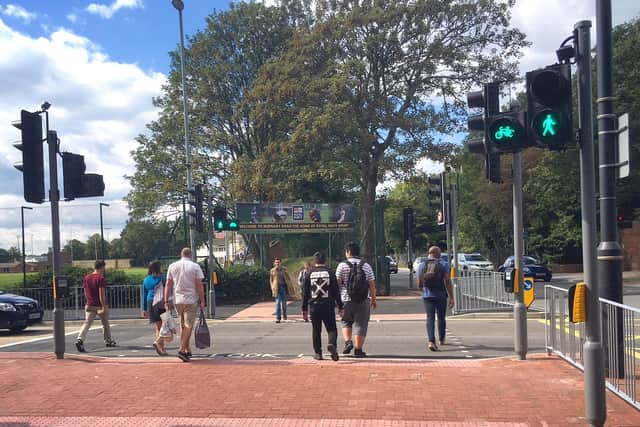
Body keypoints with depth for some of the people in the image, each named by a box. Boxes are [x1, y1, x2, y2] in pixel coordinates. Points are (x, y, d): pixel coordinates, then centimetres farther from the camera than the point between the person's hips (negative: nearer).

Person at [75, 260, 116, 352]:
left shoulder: (86, 278, 5)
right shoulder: (101, 278, -15)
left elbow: (85, 293, 12)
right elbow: (101, 294, -20)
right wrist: (104, 307, -20)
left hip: (90, 306, 4)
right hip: (100, 306, -4)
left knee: (87, 323, -3)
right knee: (105, 324, 15)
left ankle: (79, 339, -24)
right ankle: (108, 341, 28)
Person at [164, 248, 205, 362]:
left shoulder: (172, 266, 6)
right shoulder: (195, 266, -4)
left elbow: (168, 285, 5)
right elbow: (199, 285, -8)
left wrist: (167, 301, 9)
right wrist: (202, 301, -4)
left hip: (178, 301, 4)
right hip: (191, 301, -4)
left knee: (183, 326, 15)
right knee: (188, 326, -2)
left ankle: (188, 350, 21)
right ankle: (182, 350, -13)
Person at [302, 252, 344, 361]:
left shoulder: (309, 274, 5)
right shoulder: (330, 273, 2)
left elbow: (305, 293, 5)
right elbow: (336, 292, 2)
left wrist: (304, 309, 9)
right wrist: (340, 307, 7)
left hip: (314, 307, 1)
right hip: (328, 306, -1)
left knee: (316, 330, 12)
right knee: (332, 329, 5)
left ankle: (317, 353, 14)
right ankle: (332, 344, -21)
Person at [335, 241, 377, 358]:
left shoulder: (342, 265, -2)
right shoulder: (366, 266, 4)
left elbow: (337, 283, -4)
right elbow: (372, 285, 4)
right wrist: (374, 299, 13)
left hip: (346, 299, 0)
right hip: (363, 300, 1)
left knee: (346, 322, 19)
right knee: (360, 325, 4)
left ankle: (348, 341, 2)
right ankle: (358, 350, 3)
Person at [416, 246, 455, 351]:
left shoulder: (421, 265, 4)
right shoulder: (443, 264, -3)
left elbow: (419, 285, 6)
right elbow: (448, 282, -10)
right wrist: (451, 297, -8)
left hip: (427, 296, 1)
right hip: (441, 296, -1)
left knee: (430, 318, -3)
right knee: (441, 318, 16)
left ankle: (431, 341, -21)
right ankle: (441, 339, 32)